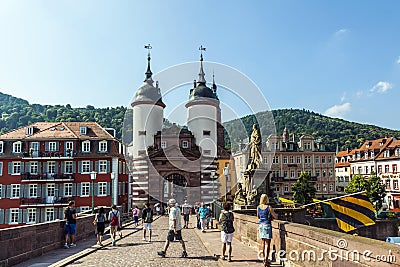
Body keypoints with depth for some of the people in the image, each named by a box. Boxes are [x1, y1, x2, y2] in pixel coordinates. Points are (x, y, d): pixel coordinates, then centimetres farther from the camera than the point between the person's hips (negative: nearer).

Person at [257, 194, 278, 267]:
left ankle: (265, 259, 24)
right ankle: (266, 261, -2)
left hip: (261, 225, 6)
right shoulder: (269, 207, -13)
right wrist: (274, 213, 12)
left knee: (263, 243, 16)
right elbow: (276, 217, -8)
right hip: (267, 225, -5)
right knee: (268, 244, 0)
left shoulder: (258, 207, 3)